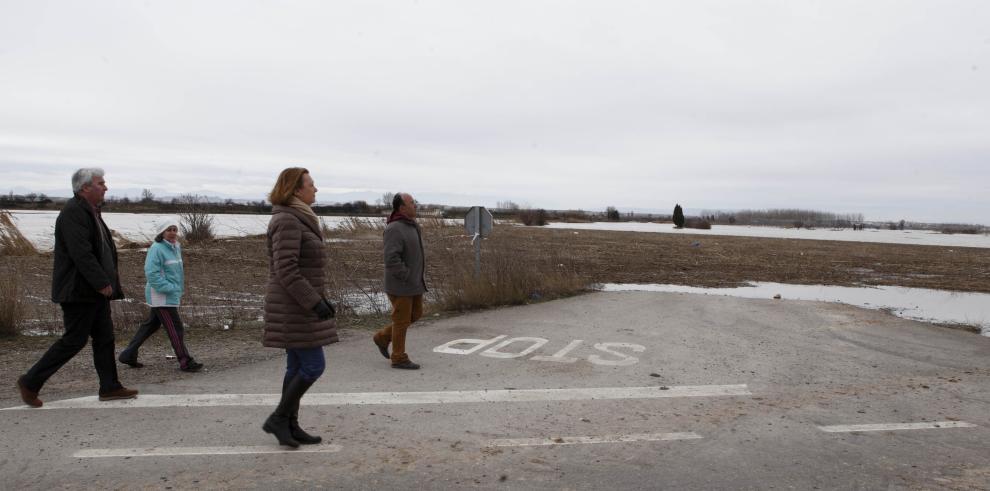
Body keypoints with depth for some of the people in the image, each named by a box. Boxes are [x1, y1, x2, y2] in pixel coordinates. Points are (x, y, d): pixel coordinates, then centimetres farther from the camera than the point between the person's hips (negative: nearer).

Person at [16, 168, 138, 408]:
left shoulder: (91, 212, 15)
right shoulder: (73, 212, -16)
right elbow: (81, 253, -24)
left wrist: (108, 281, 11)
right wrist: (102, 282, -22)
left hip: (95, 291, 10)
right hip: (78, 290, -10)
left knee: (105, 338, 9)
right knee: (74, 340, -3)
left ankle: (110, 387, 15)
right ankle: (30, 383, 12)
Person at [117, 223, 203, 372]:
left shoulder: (175, 248, 13)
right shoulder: (157, 248, -16)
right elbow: (151, 273, -22)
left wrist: (178, 287, 14)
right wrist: (168, 288, -26)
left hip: (170, 295, 10)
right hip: (161, 296, -10)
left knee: (151, 325, 17)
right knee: (175, 328, -8)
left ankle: (128, 354, 28)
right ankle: (185, 362, -3)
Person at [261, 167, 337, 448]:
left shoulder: (295, 221, 14)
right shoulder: (287, 221, -18)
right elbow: (286, 270, -24)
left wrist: (318, 298, 20)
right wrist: (315, 302, -23)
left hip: (298, 305, 10)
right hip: (294, 307, -10)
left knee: (298, 367, 12)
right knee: (314, 366, -6)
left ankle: (290, 426, 18)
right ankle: (277, 418, 6)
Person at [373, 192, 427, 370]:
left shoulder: (412, 226, 10)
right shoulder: (395, 229, -20)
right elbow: (392, 259, -27)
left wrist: (421, 274, 15)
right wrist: (406, 277, -21)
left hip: (415, 282, 9)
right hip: (401, 285, -9)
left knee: (416, 314, 16)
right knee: (402, 320, 1)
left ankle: (383, 337, 29)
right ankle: (399, 358, 14)